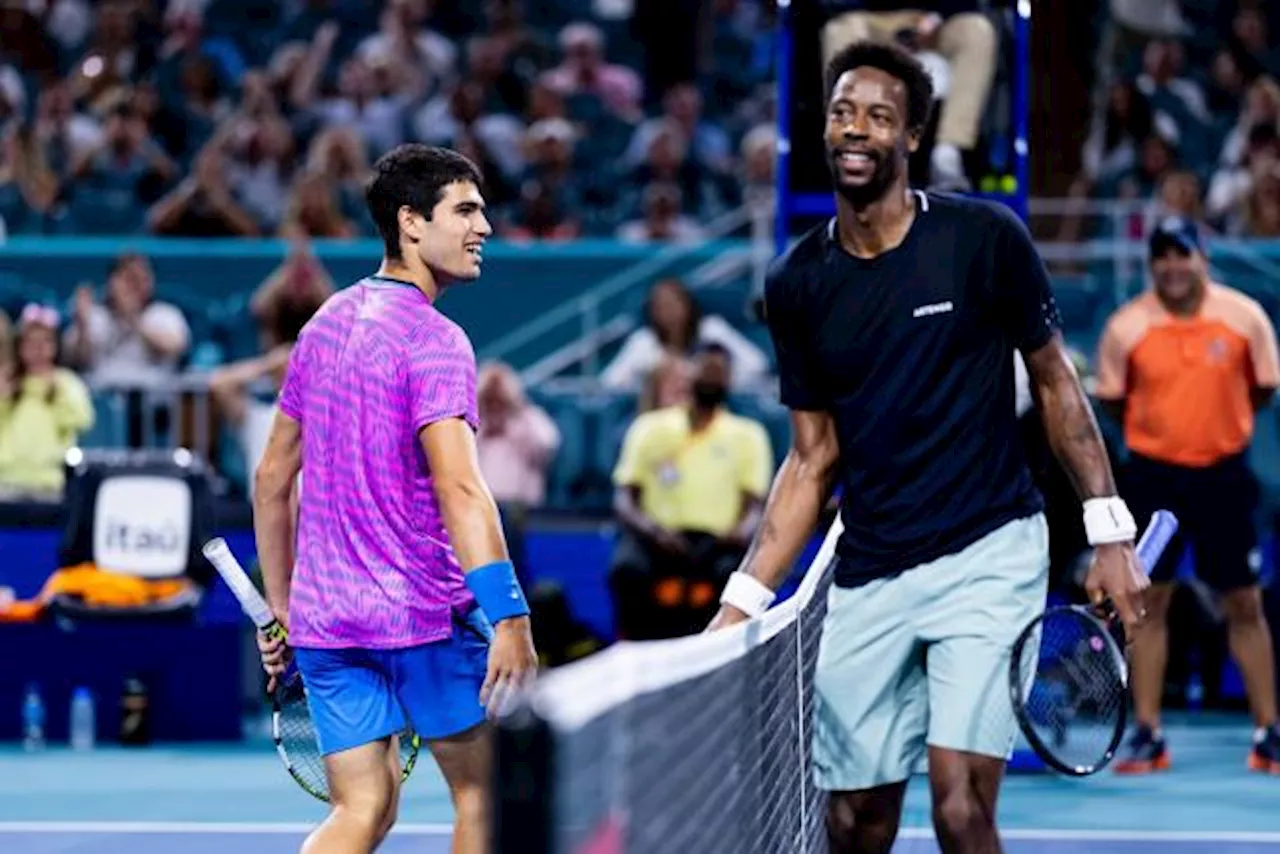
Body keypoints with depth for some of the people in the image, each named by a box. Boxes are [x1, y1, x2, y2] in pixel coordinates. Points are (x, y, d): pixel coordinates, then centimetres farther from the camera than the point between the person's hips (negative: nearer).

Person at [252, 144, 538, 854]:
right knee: (480, 790, 11)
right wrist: (510, 618, -31)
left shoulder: (324, 326, 11)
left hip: (323, 615, 7)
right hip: (423, 610, -7)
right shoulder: (432, 340, -13)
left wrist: (280, 608, 24)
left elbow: (272, 479, 17)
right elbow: (458, 488, -25)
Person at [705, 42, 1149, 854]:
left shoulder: (984, 238, -7)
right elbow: (813, 458, 8)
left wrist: (1110, 529, -3)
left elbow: (1054, 380, 3)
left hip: (988, 554, -4)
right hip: (867, 575, 4)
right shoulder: (797, 283, 3)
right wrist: (742, 601, 1)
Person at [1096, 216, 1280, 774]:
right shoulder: (1127, 326, -5)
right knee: (1148, 602, 2)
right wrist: (1158, 429, 7)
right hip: (1153, 475, 0)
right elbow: (1112, 401, 7)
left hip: (1223, 472, 0)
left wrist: (1220, 425, 7)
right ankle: (1147, 736, 9)